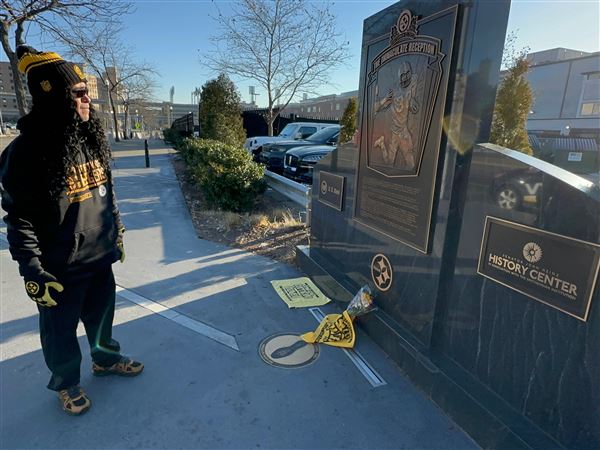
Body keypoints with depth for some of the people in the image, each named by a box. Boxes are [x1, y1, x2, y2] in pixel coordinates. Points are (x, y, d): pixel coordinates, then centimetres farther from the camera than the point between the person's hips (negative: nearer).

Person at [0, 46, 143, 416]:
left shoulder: (92, 140, 3)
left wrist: (117, 233, 16)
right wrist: (34, 273, -16)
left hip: (101, 257, 6)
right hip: (60, 268, -6)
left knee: (102, 313, 24)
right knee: (62, 330, 15)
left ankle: (106, 359, 49)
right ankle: (67, 383, 40)